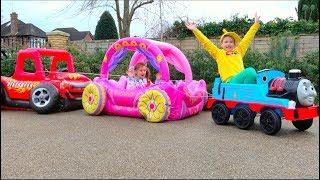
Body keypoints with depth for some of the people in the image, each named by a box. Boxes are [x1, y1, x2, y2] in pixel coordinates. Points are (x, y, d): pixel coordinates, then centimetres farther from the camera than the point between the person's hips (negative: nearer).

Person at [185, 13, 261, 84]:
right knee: (250, 72, -32)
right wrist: (195, 30, 12)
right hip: (230, 81, -4)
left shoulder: (239, 51, 27)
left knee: (251, 71, -31)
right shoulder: (218, 53, 19)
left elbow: (248, 38, 31)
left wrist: (256, 23, 33)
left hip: (242, 78, 4)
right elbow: (206, 42, 15)